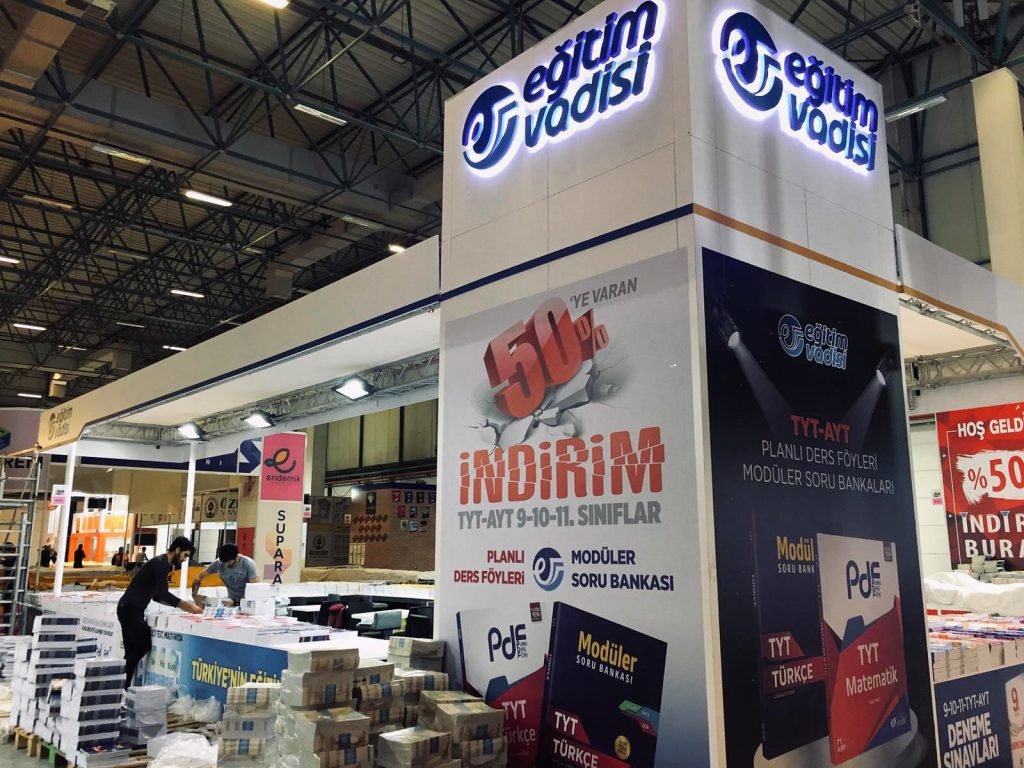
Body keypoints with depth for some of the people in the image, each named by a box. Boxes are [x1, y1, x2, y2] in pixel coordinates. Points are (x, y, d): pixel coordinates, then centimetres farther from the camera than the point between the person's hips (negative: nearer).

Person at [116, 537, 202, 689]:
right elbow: (163, 594, -22)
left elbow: (157, 595, 21)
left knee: (133, 649, 8)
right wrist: (186, 605, -19)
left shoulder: (162, 564, 18)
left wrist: (181, 604, 11)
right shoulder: (161, 564, -13)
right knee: (143, 645, -10)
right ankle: (121, 683, -6)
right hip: (131, 609, -10)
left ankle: (122, 684, 8)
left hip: (130, 609, 10)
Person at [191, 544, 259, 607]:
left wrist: (235, 602, -29)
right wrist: (195, 594, -15)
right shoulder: (218, 563, -8)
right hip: (232, 601, 4)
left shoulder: (249, 564, -17)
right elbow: (200, 577, 2)